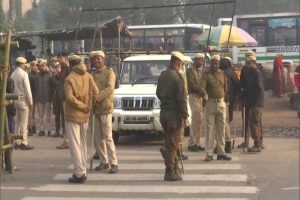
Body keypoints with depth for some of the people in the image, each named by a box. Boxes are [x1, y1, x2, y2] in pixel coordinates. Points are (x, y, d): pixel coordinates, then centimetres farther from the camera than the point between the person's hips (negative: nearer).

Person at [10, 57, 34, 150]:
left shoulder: (13, 74, 8)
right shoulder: (24, 74, -12)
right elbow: (27, 89, -13)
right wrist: (30, 102, -9)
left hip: (16, 100, 7)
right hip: (23, 100, -7)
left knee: (17, 122, 10)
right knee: (24, 122, -5)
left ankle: (17, 142, 12)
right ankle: (24, 143, -5)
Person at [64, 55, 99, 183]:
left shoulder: (69, 78, -12)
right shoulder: (88, 76, 4)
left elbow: (70, 97, -21)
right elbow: (95, 92, -1)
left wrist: (83, 106, -12)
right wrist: (87, 105, 9)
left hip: (73, 115, -6)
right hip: (85, 115, 6)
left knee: (75, 145, -4)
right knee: (83, 144, 15)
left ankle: (79, 174, -7)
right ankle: (83, 171, 20)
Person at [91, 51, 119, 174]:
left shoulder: (109, 73, -3)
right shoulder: (93, 75, 16)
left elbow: (110, 88, -16)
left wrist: (98, 97, -28)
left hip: (105, 109, -6)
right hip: (95, 109, 6)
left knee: (107, 137, -9)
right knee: (98, 138, 9)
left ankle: (114, 163, -4)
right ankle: (104, 162, 18)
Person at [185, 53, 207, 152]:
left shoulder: (199, 71, 21)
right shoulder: (190, 71, -5)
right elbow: (192, 85, -15)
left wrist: (203, 92, -1)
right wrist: (203, 91, -11)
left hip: (200, 97, 8)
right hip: (194, 96, -8)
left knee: (199, 121, 7)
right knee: (197, 119, -12)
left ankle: (196, 143, 12)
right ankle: (192, 143, -9)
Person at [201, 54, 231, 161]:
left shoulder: (222, 74, 9)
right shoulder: (207, 74, -5)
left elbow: (226, 87, 16)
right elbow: (202, 87, -16)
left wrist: (224, 98, 12)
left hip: (221, 103, 5)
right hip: (210, 103, -4)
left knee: (221, 128, 8)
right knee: (209, 128, -2)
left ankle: (221, 152, 15)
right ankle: (209, 153, 1)